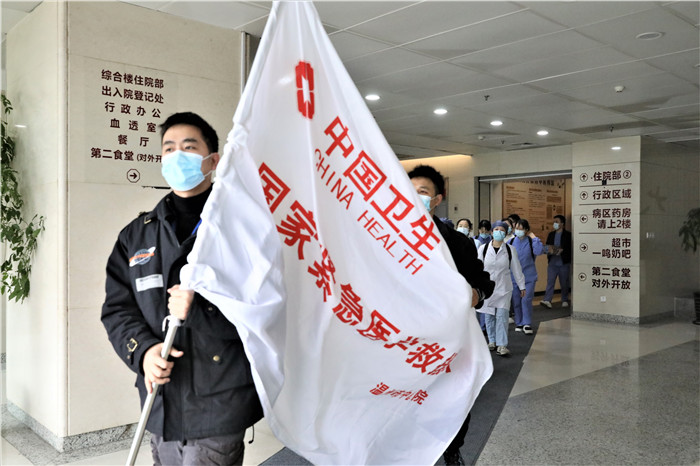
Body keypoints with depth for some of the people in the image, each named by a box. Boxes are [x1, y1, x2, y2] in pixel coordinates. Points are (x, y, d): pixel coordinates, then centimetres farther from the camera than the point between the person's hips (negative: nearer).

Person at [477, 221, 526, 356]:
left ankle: (502, 345, -5)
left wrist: (521, 286, 11)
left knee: (502, 316, -8)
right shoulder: (483, 248, 1)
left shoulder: (510, 250, 1)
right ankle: (492, 341, 21)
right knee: (489, 316, 7)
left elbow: (516, 269, 7)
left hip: (503, 288, -1)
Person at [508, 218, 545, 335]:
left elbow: (539, 251, -24)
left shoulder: (531, 241, -5)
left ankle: (527, 324, 3)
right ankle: (519, 323, 23)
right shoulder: (511, 242, 2)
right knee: (516, 301, 9)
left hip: (529, 277, -3)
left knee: (526, 300, -9)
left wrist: (534, 237, -18)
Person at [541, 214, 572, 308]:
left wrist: (562, 250, -21)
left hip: (564, 262, -3)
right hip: (552, 262, 3)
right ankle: (547, 300, -10)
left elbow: (570, 247, -7)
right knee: (550, 281, -5)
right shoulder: (551, 234, 15)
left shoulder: (568, 235, -1)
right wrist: (549, 249, -5)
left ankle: (565, 300, 20)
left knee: (564, 283, 7)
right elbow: (547, 245, 17)